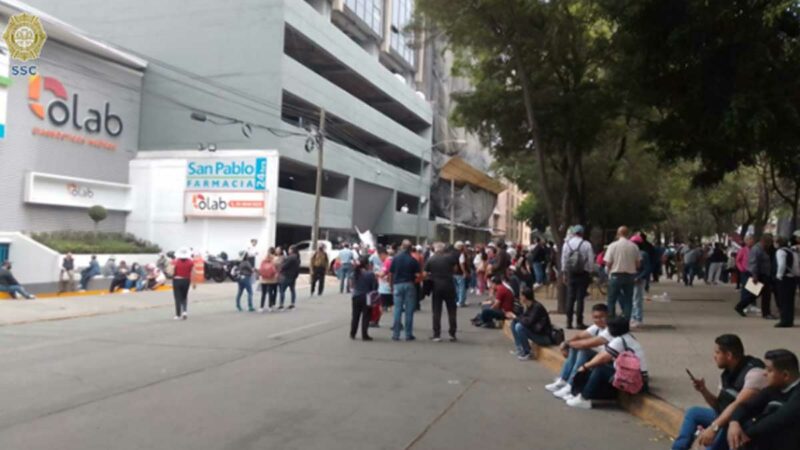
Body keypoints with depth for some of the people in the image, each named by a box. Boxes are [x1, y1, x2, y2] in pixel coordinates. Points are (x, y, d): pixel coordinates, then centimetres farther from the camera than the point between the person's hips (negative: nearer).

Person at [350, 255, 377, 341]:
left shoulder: (355, 273, -1)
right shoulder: (370, 274, -16)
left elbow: (353, 284, 8)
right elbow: (375, 286, -13)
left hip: (356, 297, 5)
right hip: (366, 298, -5)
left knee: (355, 316, 16)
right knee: (365, 317, 4)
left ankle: (352, 334, 23)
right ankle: (364, 335, 5)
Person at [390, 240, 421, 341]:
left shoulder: (395, 258, -1)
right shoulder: (413, 260, -5)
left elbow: (391, 274, -1)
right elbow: (418, 274, -10)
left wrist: (391, 285, 8)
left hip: (397, 284, 1)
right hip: (409, 285, -1)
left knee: (397, 309, 6)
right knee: (409, 310, 4)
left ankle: (396, 334, 6)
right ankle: (408, 334, 6)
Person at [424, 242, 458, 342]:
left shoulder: (430, 259, -1)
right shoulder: (449, 258, -1)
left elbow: (426, 275, -1)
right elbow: (454, 270, 9)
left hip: (436, 286, 0)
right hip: (449, 286, 0)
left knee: (436, 312, 5)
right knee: (451, 311, 9)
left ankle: (437, 335, 4)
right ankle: (452, 334, 10)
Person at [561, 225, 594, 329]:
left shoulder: (567, 244, 1)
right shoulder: (587, 244, -7)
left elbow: (563, 259, 4)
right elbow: (591, 260, -6)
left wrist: (564, 273, 11)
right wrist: (590, 272, 4)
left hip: (570, 273, 2)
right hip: (583, 274, -2)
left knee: (570, 298, 7)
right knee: (580, 298, 0)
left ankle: (569, 322, 8)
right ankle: (579, 322, 2)